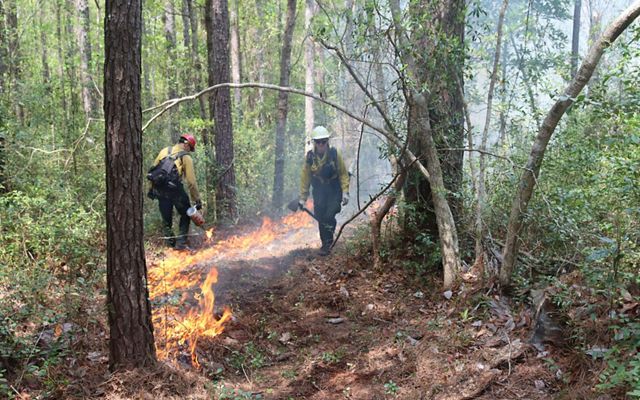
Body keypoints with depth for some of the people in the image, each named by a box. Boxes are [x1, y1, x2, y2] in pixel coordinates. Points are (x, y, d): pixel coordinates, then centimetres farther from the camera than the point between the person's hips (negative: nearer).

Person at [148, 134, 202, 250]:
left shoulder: (164, 151, 13)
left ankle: (169, 242, 20)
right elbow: (191, 181, -4)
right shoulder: (186, 157, -1)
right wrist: (197, 200, 1)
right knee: (186, 215, 13)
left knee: (166, 218, 16)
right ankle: (181, 242, 6)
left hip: (161, 190, 4)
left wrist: (151, 188, 20)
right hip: (176, 190, -4)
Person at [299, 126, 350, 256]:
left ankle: (328, 243, -1)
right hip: (319, 193, 3)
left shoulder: (334, 155, -14)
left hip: (335, 192, -3)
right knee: (321, 218, 6)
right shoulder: (310, 157, -9)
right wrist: (302, 197, 1)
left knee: (329, 216, -16)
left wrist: (345, 192, -14)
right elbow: (305, 177, -1)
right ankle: (325, 244, 24)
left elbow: (343, 174, -8)